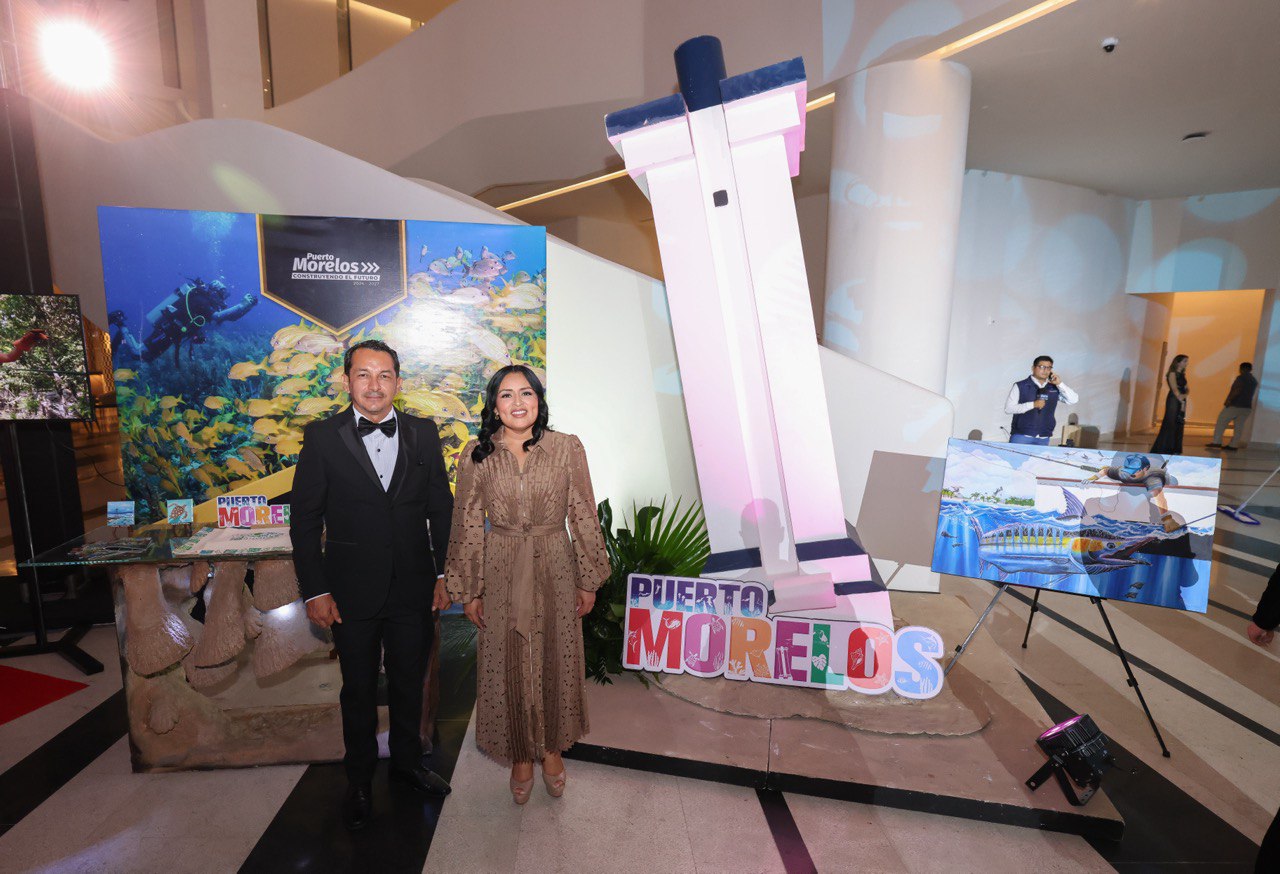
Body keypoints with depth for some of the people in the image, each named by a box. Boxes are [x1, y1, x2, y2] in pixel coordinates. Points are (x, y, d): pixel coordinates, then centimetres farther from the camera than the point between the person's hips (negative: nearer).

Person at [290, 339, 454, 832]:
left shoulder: (423, 434, -2)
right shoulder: (322, 438, -7)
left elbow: (441, 509, 3)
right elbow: (305, 520, -4)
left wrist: (445, 573, 1)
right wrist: (314, 591, -7)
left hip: (414, 589, 2)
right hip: (352, 592, -2)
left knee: (410, 683, 19)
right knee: (359, 690, 17)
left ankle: (407, 762, 44)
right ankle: (359, 781, 40)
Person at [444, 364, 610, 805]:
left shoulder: (567, 448, -7)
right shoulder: (476, 454, -5)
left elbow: (584, 517, -3)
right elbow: (468, 525, 0)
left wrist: (589, 581, -1)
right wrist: (468, 590, 1)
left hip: (554, 572, 0)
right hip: (501, 574, 0)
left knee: (557, 662, 14)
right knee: (508, 666, 13)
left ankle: (552, 747, 41)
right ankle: (520, 756, 39)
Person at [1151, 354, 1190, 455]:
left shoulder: (1182, 375, 16)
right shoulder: (1172, 374, -6)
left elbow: (1187, 389, 9)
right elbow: (1175, 389, -14)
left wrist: (1185, 394, -12)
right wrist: (1181, 400, -17)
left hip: (1181, 401, 8)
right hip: (1173, 401, -8)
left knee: (1179, 425, 7)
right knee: (1170, 424, -9)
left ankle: (1175, 450, 13)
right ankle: (1163, 449, -6)